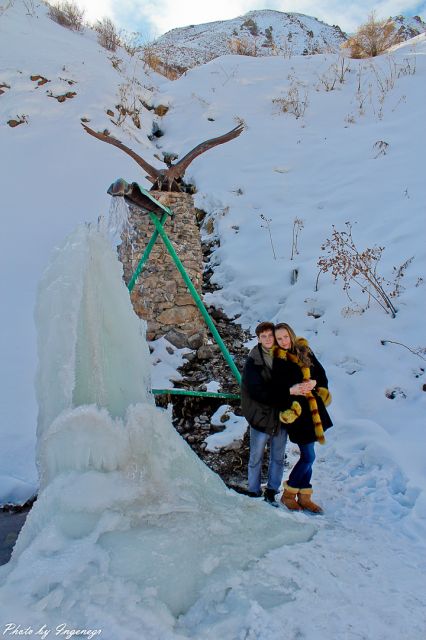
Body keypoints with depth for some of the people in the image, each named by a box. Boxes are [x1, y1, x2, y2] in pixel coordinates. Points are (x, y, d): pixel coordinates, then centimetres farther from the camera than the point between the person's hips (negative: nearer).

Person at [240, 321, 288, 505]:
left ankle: (271, 491, 27)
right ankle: (254, 492, 22)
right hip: (261, 415, -4)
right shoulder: (253, 361, -8)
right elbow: (258, 391, -16)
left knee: (278, 457, 13)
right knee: (256, 457, 7)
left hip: (281, 415, 4)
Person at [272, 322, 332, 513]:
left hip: (313, 409, 5)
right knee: (309, 456, -3)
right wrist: (292, 390, -27)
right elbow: (277, 389, -11)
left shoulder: (304, 351, 7)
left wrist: (314, 382, -12)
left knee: (307, 456, 13)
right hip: (296, 411, -5)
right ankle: (288, 494, 14)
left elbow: (321, 372, 7)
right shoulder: (277, 362, -7)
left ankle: (304, 496, 26)